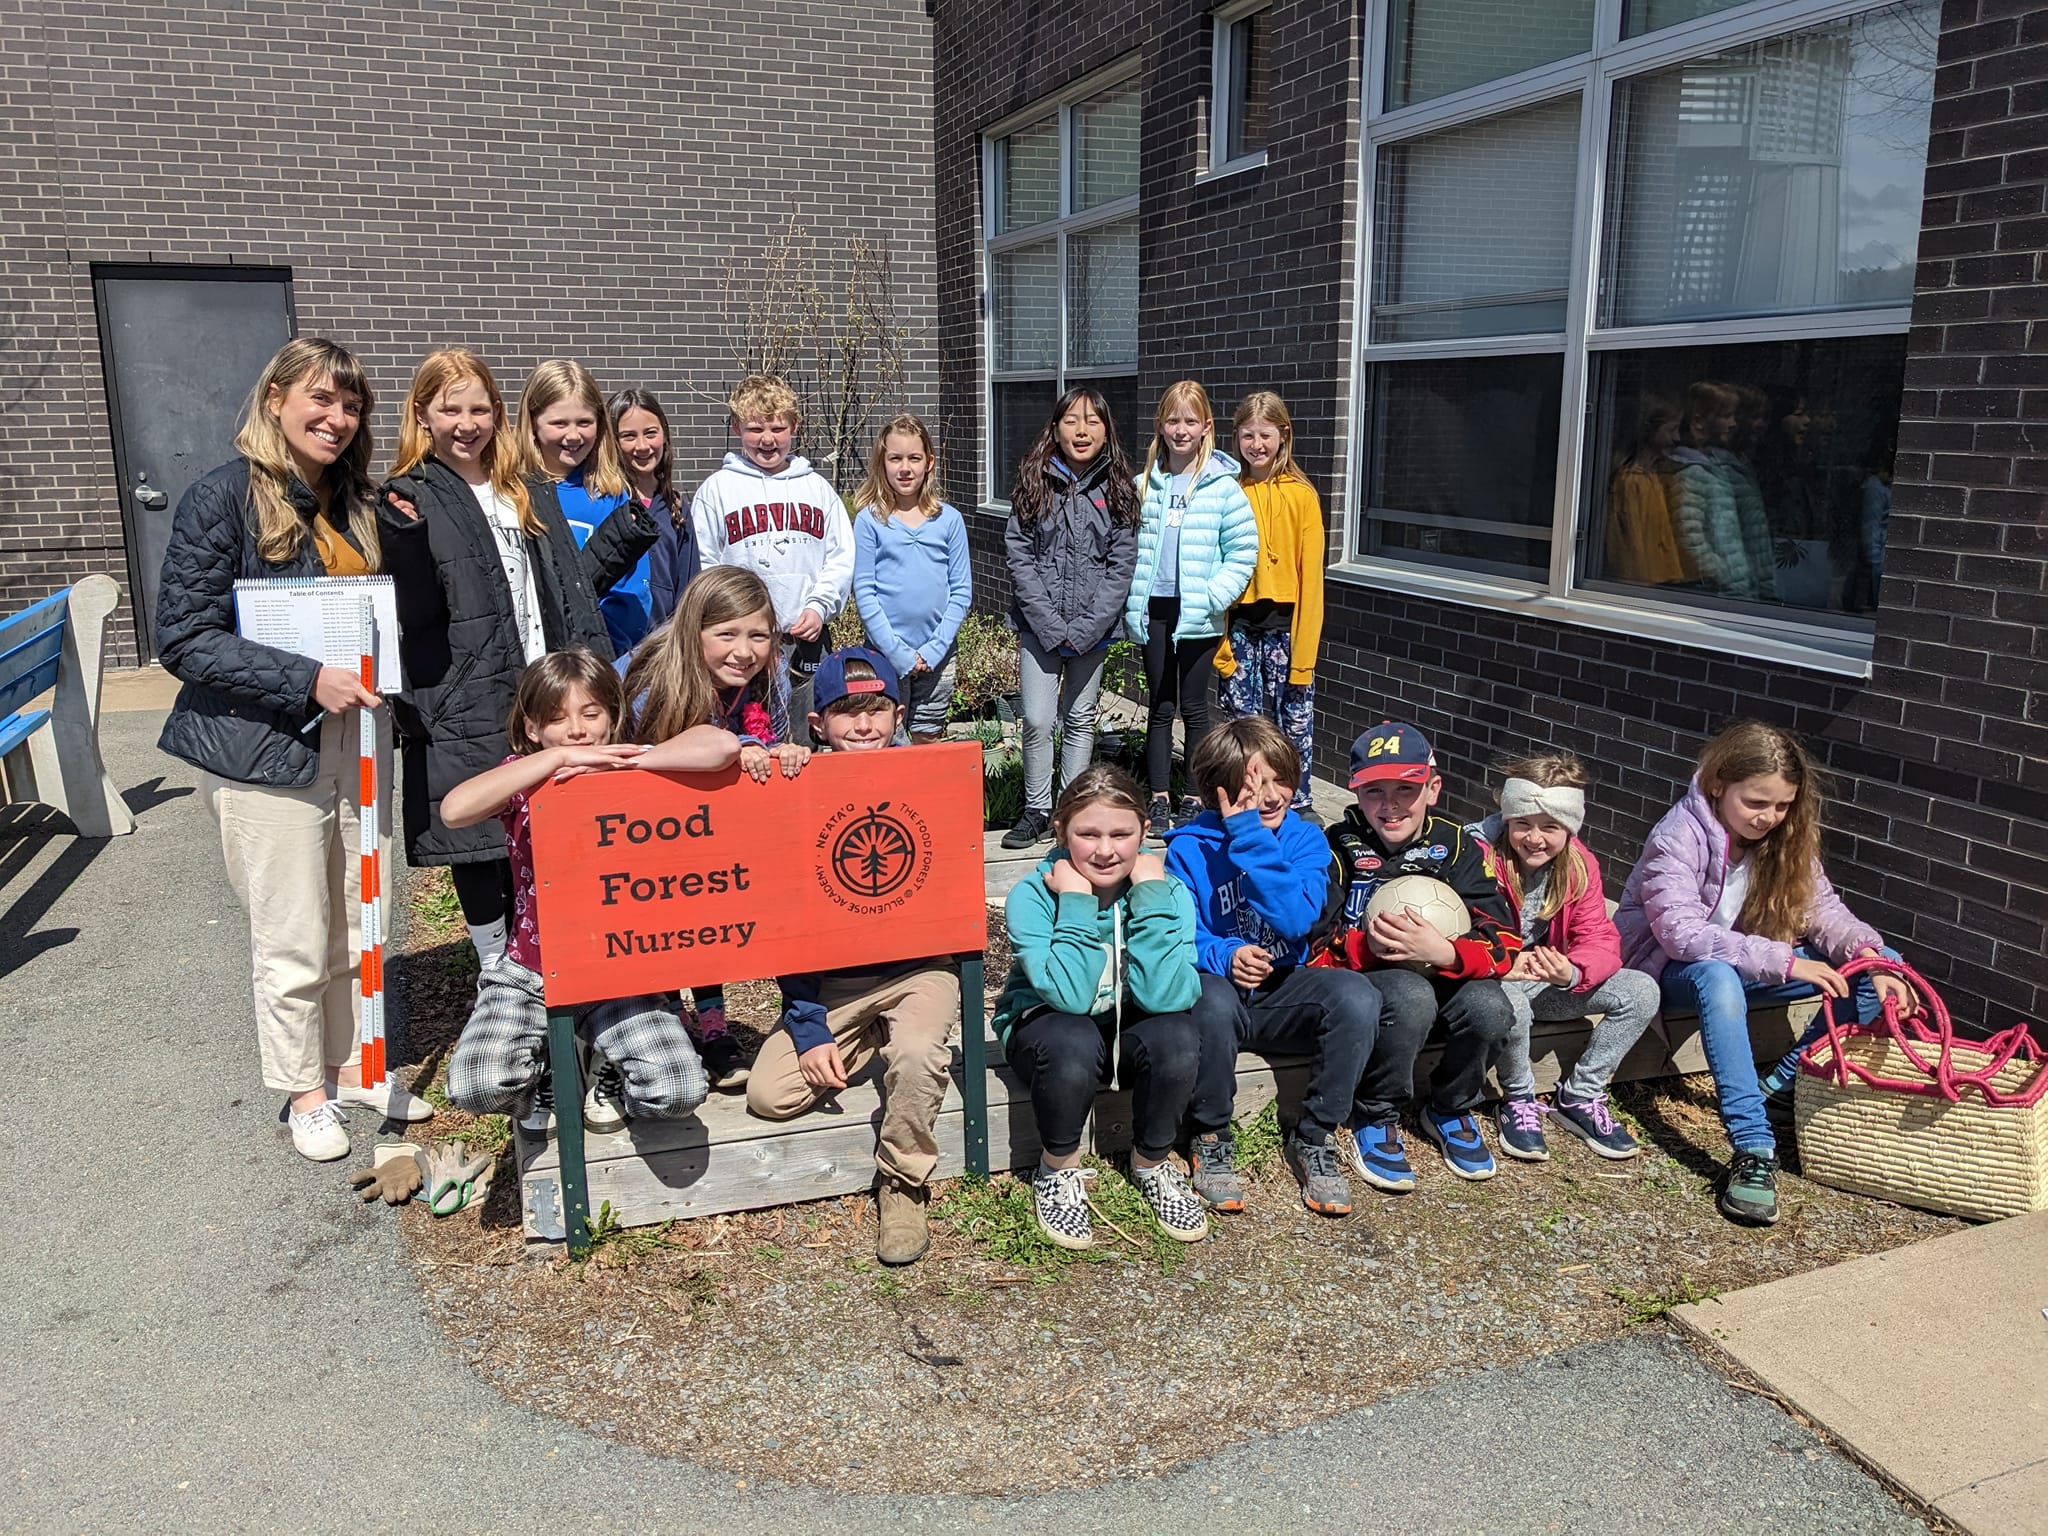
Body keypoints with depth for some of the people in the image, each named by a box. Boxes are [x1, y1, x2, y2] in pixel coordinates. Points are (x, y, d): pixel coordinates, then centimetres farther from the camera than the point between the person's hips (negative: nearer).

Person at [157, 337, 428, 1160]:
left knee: (357, 924, 14)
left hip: (356, 745, 6)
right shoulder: (222, 497, -11)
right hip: (266, 751, -6)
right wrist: (306, 681, -22)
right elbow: (183, 638, -15)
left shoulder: (355, 504, 11)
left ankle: (351, 1062, 32)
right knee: (292, 940, 5)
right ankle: (304, 1090, 23)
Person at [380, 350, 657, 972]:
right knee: (481, 846, 4)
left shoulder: (532, 493, 15)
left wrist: (621, 538, 12)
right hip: (470, 711, -5)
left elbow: (566, 589, 22)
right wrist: (406, 545, -27)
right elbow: (415, 616, -10)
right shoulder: (412, 500, -3)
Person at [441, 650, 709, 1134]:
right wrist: (560, 756, -26)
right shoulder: (524, 776, -3)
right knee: (475, 1087, -25)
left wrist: (617, 763, -23)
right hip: (530, 974, 1)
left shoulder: (634, 765, -5)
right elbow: (454, 809, -27)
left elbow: (723, 745, -26)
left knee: (678, 1092, -22)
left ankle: (608, 1072, 14)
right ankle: (547, 1071, 12)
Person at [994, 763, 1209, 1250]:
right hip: (1045, 1023, -2)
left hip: (1130, 1026, 2)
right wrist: (1075, 902, -31)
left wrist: (1151, 896, -30)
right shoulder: (1032, 896, -21)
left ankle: (1152, 1161, 0)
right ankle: (1059, 1168, -6)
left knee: (1177, 1040, -31)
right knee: (1072, 1045, -37)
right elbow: (1071, 996, -33)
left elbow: (1165, 996, -29)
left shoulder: (1168, 890, -15)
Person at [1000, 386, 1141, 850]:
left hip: (1093, 628, 1)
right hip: (1038, 625, -1)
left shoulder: (1117, 490, 2)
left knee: (1080, 720, 10)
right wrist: (1050, 625, -12)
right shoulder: (1034, 483, 0)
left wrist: (1085, 629, -12)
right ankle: (1037, 811, 13)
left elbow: (1121, 565, -3)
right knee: (1038, 721, -3)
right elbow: (1018, 556, -4)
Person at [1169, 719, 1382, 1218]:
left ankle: (1314, 1138, -7)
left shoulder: (1305, 840, 0)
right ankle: (1210, 1137, -10)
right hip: (1220, 988, -2)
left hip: (1281, 992, 2)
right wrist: (1223, 956, -31)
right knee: (1212, 1000, -39)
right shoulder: (1189, 849, -5)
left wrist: (1251, 837, -23)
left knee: (1357, 995, -28)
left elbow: (1296, 919, -18)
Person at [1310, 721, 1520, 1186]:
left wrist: (1442, 953, -32)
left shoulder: (1459, 847, -3)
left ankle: (1450, 1111, 4)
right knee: (1412, 997, -36)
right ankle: (1375, 1120, -10)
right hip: (1363, 976, -3)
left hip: (1445, 975, 3)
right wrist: (1366, 944, -32)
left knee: (1490, 1008, -29)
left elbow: (1504, 944, -11)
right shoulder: (1339, 848, -7)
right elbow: (1312, 946, -11)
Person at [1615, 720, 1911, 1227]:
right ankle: (1753, 1150, -42)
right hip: (1670, 969, -7)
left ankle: (1784, 1086, -13)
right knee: (1718, 976, -42)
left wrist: (1865, 952, -25)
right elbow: (1681, 932, -32)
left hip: (1749, 966, 7)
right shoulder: (1678, 836, -22)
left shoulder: (1786, 836, -1)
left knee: (1880, 964, -7)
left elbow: (1820, 905, -4)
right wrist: (1784, 962, -36)